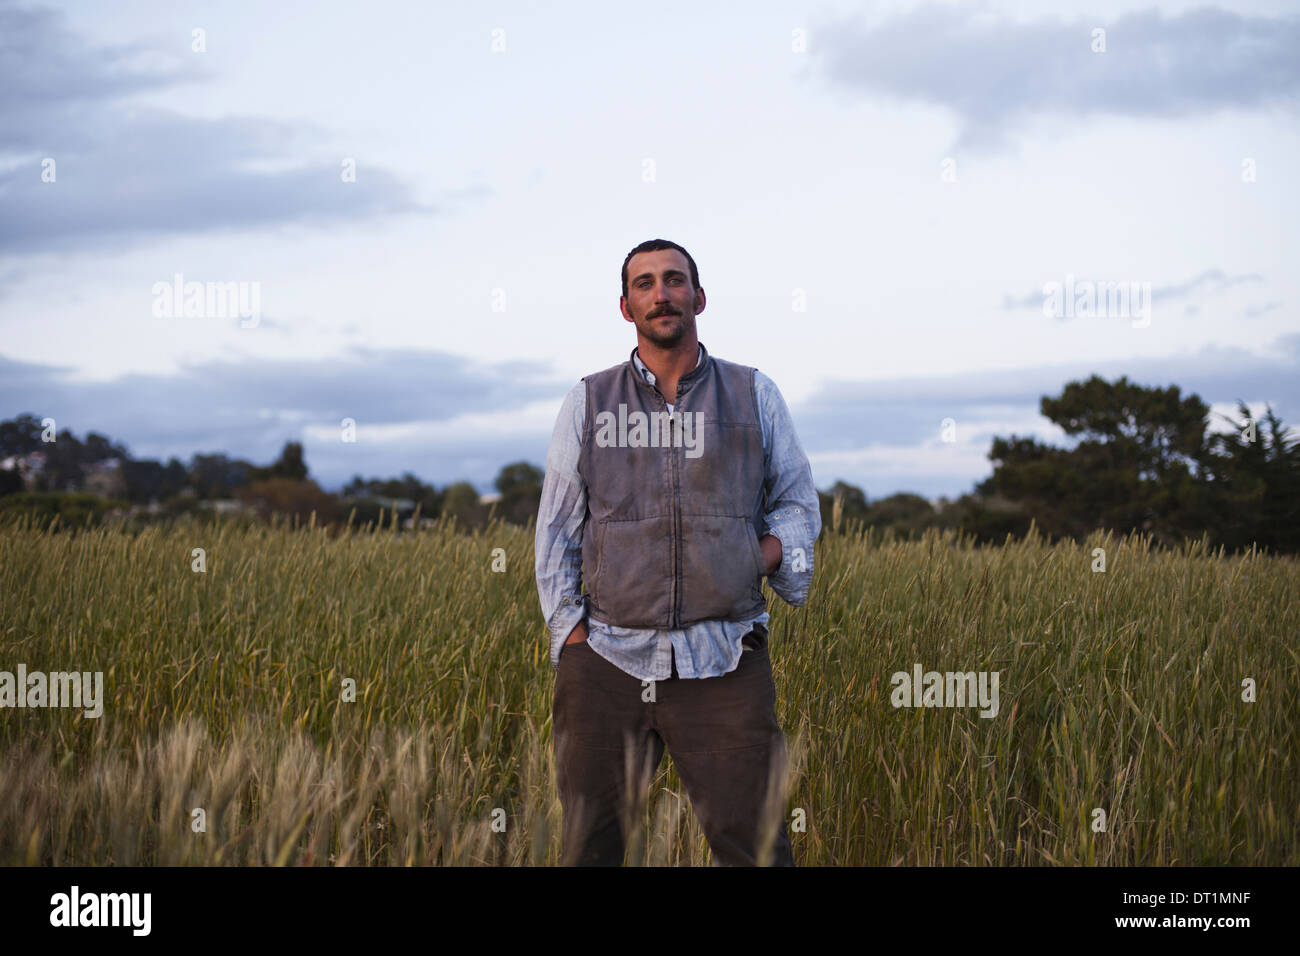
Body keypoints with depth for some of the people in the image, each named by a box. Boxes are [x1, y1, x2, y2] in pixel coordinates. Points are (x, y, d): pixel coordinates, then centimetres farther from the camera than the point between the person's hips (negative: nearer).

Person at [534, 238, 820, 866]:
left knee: (756, 845, -8)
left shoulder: (755, 396, 11)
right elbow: (556, 531, 11)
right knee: (588, 848, 3)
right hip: (609, 656, 1)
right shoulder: (587, 404, 11)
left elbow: (798, 501, 19)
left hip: (722, 665, -1)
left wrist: (775, 548, -4)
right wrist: (570, 633, 1)